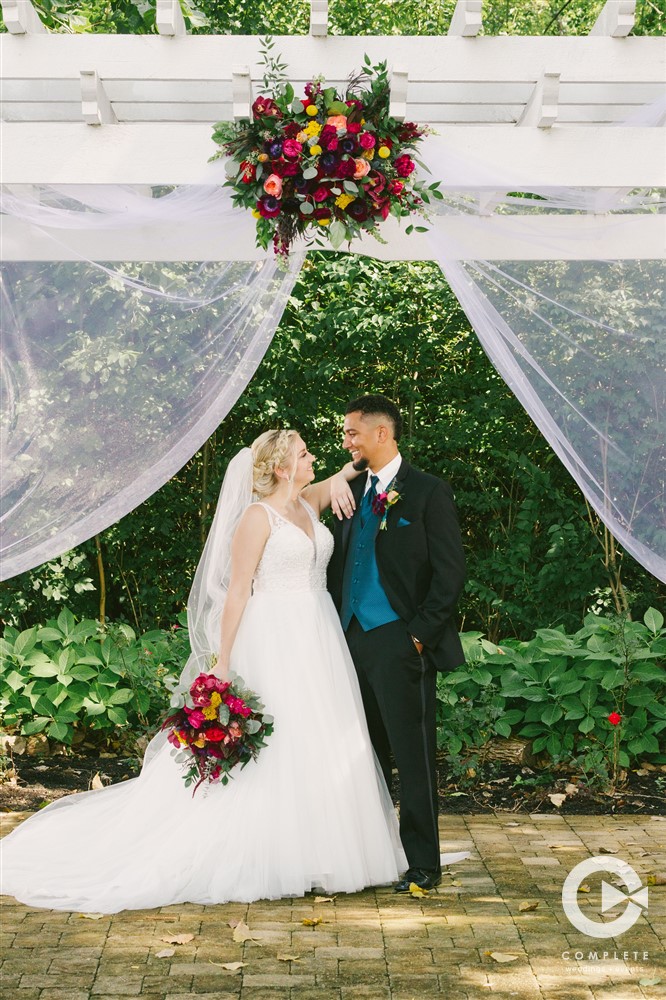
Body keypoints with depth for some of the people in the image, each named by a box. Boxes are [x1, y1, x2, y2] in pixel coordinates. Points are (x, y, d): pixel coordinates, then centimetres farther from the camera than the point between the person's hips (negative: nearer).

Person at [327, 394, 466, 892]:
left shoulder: (428, 492, -6)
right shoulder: (352, 494, 14)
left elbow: (450, 572, -9)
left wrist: (419, 635, -12)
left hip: (401, 645, -6)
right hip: (354, 640, 7)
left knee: (413, 754, -1)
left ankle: (423, 863, 10)